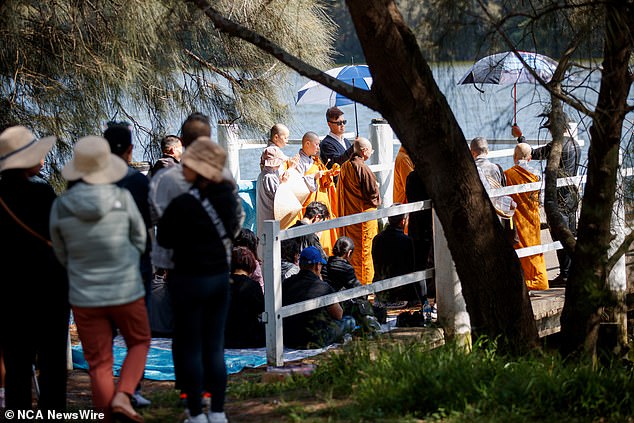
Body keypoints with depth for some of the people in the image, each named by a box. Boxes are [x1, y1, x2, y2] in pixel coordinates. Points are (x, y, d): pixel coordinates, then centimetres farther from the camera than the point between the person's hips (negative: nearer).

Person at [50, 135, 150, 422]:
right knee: (139, 343, 22)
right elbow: (139, 240, 1)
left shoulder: (61, 207, -8)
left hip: (85, 297, 1)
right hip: (126, 291, -1)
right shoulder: (122, 198, -12)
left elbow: (61, 254, 5)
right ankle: (123, 396, 1)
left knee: (99, 364, 10)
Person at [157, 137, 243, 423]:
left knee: (189, 348, 4)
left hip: (191, 280, -6)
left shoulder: (183, 204, -20)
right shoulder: (228, 195, -2)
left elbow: (164, 239, -8)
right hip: (221, 277, 6)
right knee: (215, 347, 12)